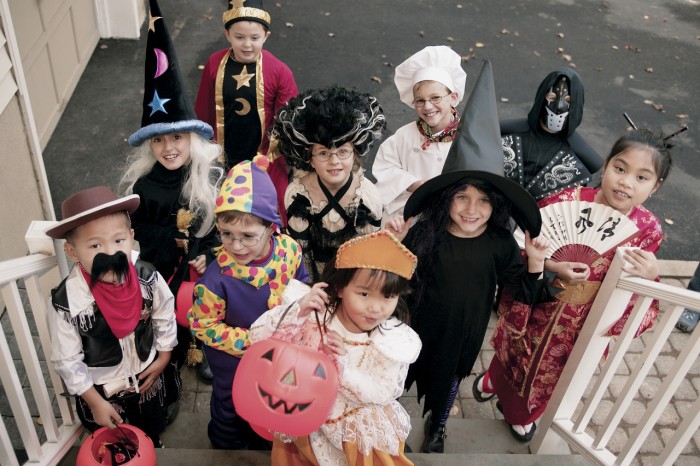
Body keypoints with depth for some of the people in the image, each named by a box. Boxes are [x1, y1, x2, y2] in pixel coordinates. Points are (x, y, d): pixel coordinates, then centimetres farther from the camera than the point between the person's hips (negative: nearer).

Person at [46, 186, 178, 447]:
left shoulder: (148, 278, -26)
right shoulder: (66, 302, -32)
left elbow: (164, 316, -5)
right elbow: (67, 360, -19)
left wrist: (164, 356, 2)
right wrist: (96, 402, -13)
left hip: (147, 378, 3)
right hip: (99, 389, -2)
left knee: (151, 437, 32)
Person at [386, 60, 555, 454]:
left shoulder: (501, 244, -17)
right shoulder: (427, 232, -21)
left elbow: (526, 295, -9)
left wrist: (535, 264, -25)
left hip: (465, 332, 1)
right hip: (421, 325, -1)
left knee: (450, 378, 26)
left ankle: (438, 425, 58)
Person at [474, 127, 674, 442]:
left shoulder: (647, 228, -18)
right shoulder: (567, 201, -26)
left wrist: (649, 277, -28)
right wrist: (551, 266, -34)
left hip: (581, 323, 2)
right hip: (537, 309, -2)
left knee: (550, 376, 27)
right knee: (513, 357, 27)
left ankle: (522, 415, 60)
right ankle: (493, 381, 64)